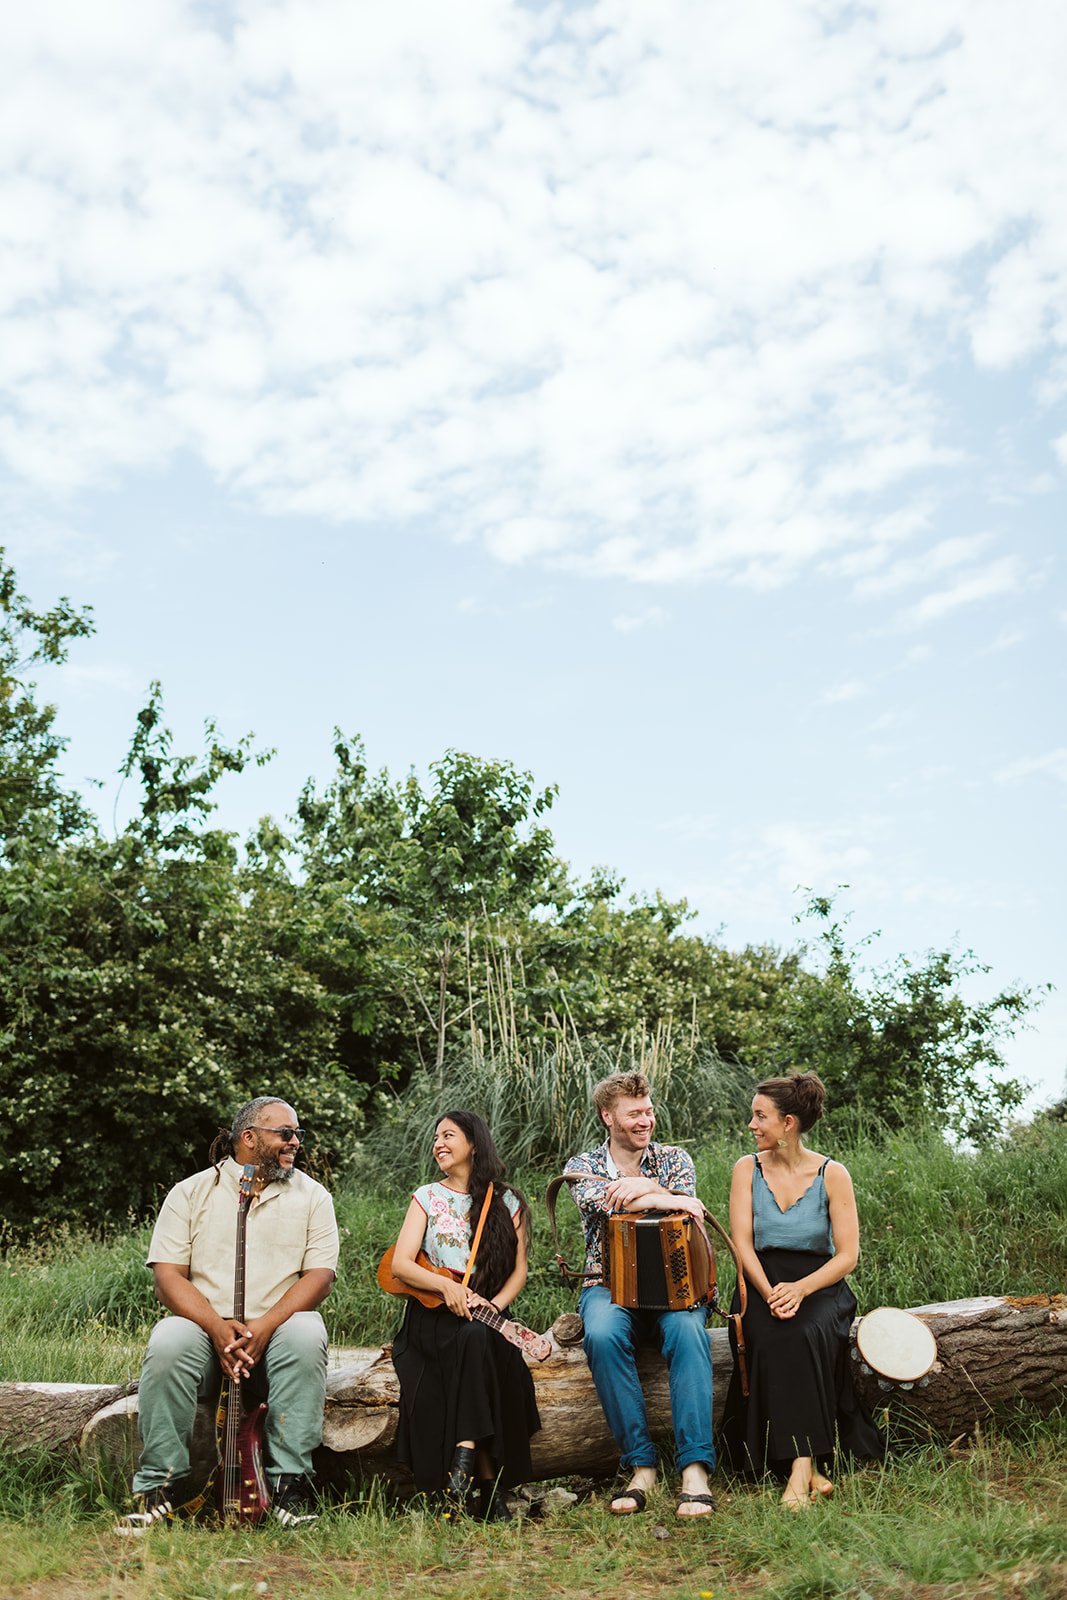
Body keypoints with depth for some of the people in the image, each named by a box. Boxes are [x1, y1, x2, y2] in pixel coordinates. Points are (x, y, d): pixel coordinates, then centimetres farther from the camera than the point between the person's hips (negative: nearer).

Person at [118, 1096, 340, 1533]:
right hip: (206, 1330, 0)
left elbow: (320, 1274, -1)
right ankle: (161, 1486, -17)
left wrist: (265, 1325, -18)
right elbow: (167, 1274, -2)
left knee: (307, 1334, -33)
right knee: (168, 1342, -32)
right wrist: (217, 1327, -19)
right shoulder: (191, 1192, 7)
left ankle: (290, 1483, -23)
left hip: (277, 1333, 0)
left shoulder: (311, 1196, 9)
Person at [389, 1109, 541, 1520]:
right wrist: (447, 1285, -18)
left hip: (486, 1316, 1)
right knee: (473, 1339, -34)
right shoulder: (427, 1197, 8)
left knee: (479, 1339, -35)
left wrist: (494, 1304, -12)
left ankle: (465, 1458, -35)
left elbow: (518, 1270, 7)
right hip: (433, 1316, -1)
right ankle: (488, 1482, -34)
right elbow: (399, 1264, -1)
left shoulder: (507, 1202, 10)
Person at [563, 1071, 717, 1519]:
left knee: (687, 1331, -34)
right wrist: (665, 1197, -22)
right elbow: (597, 1199, -16)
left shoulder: (673, 1158, 11)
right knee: (603, 1335, -35)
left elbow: (686, 1210, -7)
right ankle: (640, 1465, -26)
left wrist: (644, 1187, -23)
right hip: (609, 1283, 0)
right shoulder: (582, 1166, 8)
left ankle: (695, 1469, -36)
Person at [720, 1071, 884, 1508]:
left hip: (820, 1285, -1)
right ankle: (810, 1468, -30)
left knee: (803, 1333, -34)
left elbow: (847, 1255, -4)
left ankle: (799, 1469, -34)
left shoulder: (832, 1174, -1)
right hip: (760, 1282, 1)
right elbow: (743, 1243, -2)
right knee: (768, 1338, -32)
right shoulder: (748, 1169, 4)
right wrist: (769, 1292, -20)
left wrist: (800, 1289, -20)